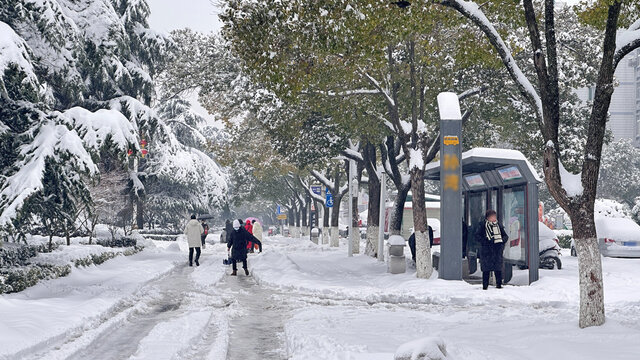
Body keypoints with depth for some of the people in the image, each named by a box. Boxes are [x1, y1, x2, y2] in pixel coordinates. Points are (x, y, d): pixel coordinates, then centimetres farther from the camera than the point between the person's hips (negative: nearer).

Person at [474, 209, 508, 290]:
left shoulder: (499, 225, 14)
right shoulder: (482, 225, 2)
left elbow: (505, 236, 19)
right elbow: (477, 237, -2)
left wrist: (502, 241, -1)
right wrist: (485, 241, -15)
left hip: (497, 250, 3)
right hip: (486, 251, -3)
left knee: (498, 268, 0)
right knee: (486, 269, -1)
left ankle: (499, 284, 7)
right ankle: (485, 286, 5)